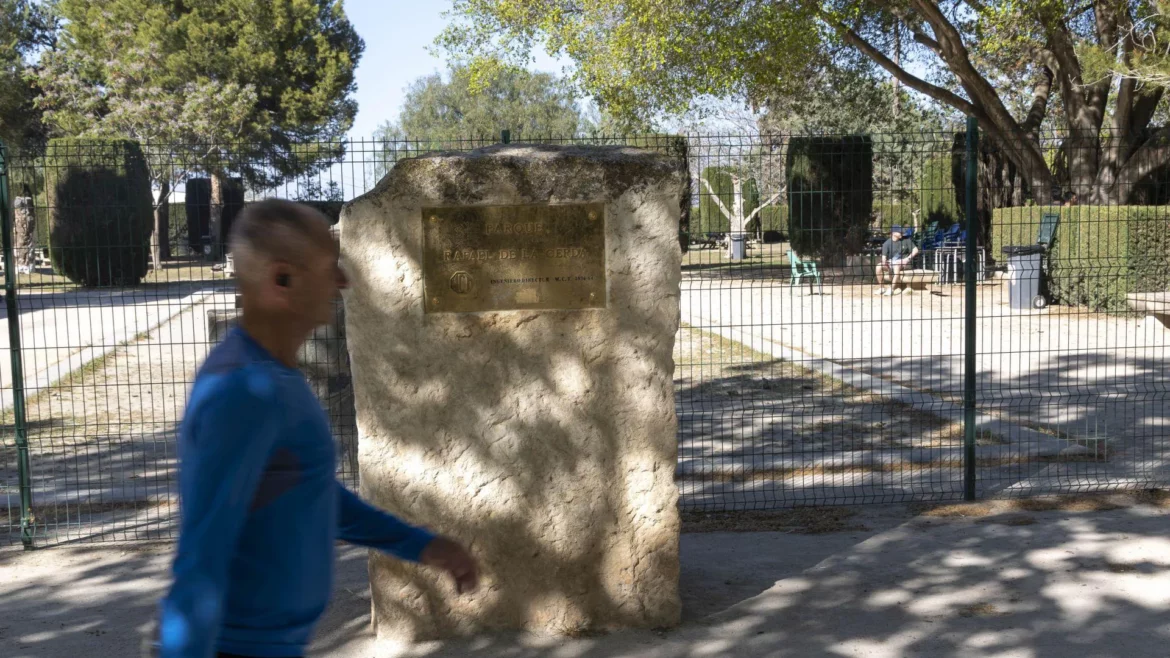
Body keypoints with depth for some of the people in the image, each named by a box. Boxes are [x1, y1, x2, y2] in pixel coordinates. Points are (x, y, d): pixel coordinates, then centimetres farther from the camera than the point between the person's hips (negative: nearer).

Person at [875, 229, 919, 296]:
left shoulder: (905, 240, 1)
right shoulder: (887, 243, -1)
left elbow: (915, 250, 1)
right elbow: (884, 256, -7)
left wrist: (908, 258, -13)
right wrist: (884, 262, -27)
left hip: (903, 262, -2)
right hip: (890, 262, 2)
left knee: (896, 265, -38)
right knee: (879, 266, -25)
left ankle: (891, 289, -38)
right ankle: (881, 288, -11)